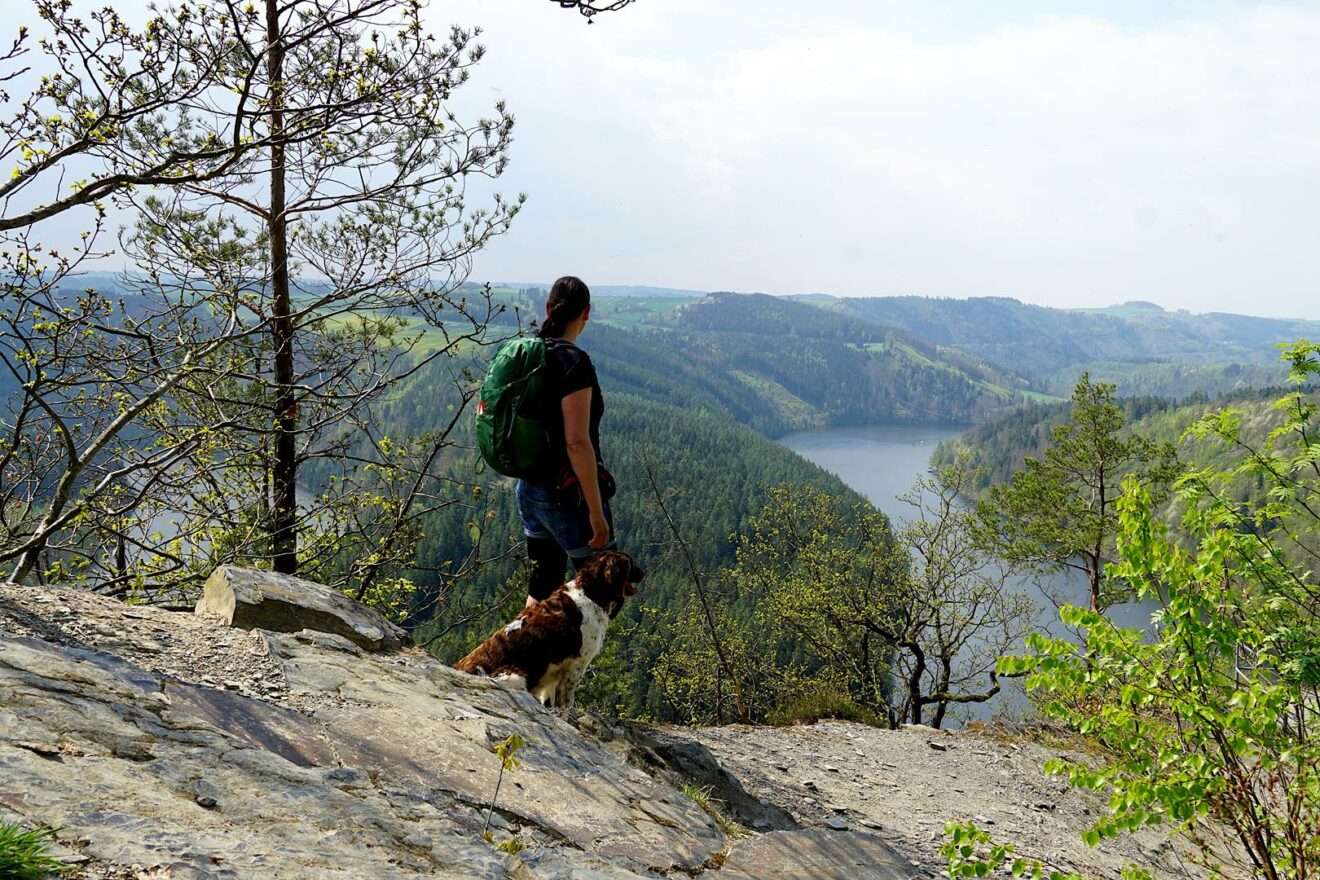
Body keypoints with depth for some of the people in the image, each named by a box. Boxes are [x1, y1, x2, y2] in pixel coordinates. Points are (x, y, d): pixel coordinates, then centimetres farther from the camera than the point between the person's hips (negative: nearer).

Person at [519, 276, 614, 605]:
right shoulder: (574, 361, -19)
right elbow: (577, 442, -24)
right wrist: (596, 510, -19)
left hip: (530, 488, 9)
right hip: (568, 495, -8)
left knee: (543, 581, 20)